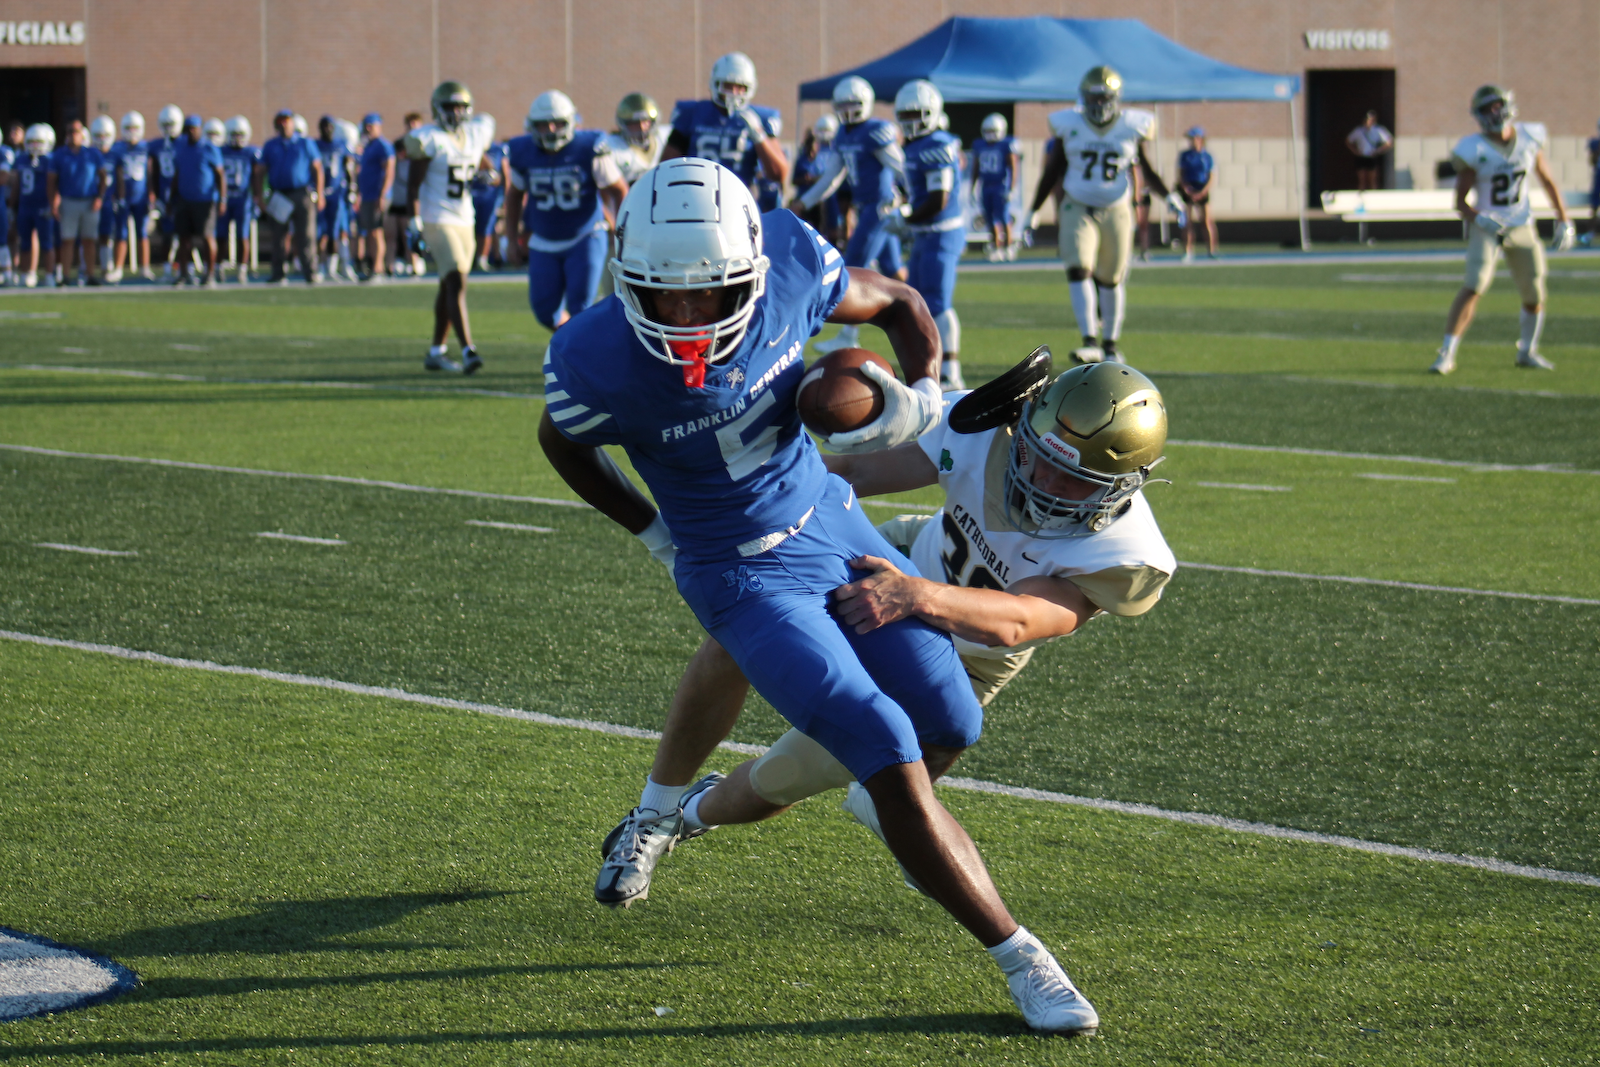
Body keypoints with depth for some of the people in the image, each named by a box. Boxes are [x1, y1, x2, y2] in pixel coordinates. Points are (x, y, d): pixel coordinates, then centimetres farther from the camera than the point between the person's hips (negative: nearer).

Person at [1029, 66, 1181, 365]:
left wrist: (1168, 196, -5)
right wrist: (1034, 211, 9)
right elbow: (1053, 171, 7)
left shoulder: (1132, 127, -4)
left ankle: (1110, 344, 25)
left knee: (1112, 279, 9)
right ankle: (1090, 342, -23)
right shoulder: (1069, 125, -3)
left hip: (1116, 211, 1)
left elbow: (1144, 168, 8)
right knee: (1078, 271, -18)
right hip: (1078, 209, -1)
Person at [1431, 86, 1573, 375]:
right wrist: (1480, 219, -28)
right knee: (1474, 287, -20)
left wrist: (1564, 222, 9)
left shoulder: (1529, 140, -2)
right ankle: (1446, 354, -19)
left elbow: (1548, 182, 10)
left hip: (1522, 227, 4)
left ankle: (1527, 351, 30)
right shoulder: (1475, 151, -13)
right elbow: (1460, 201, -10)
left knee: (1535, 294, 7)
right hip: (1486, 228, -4)